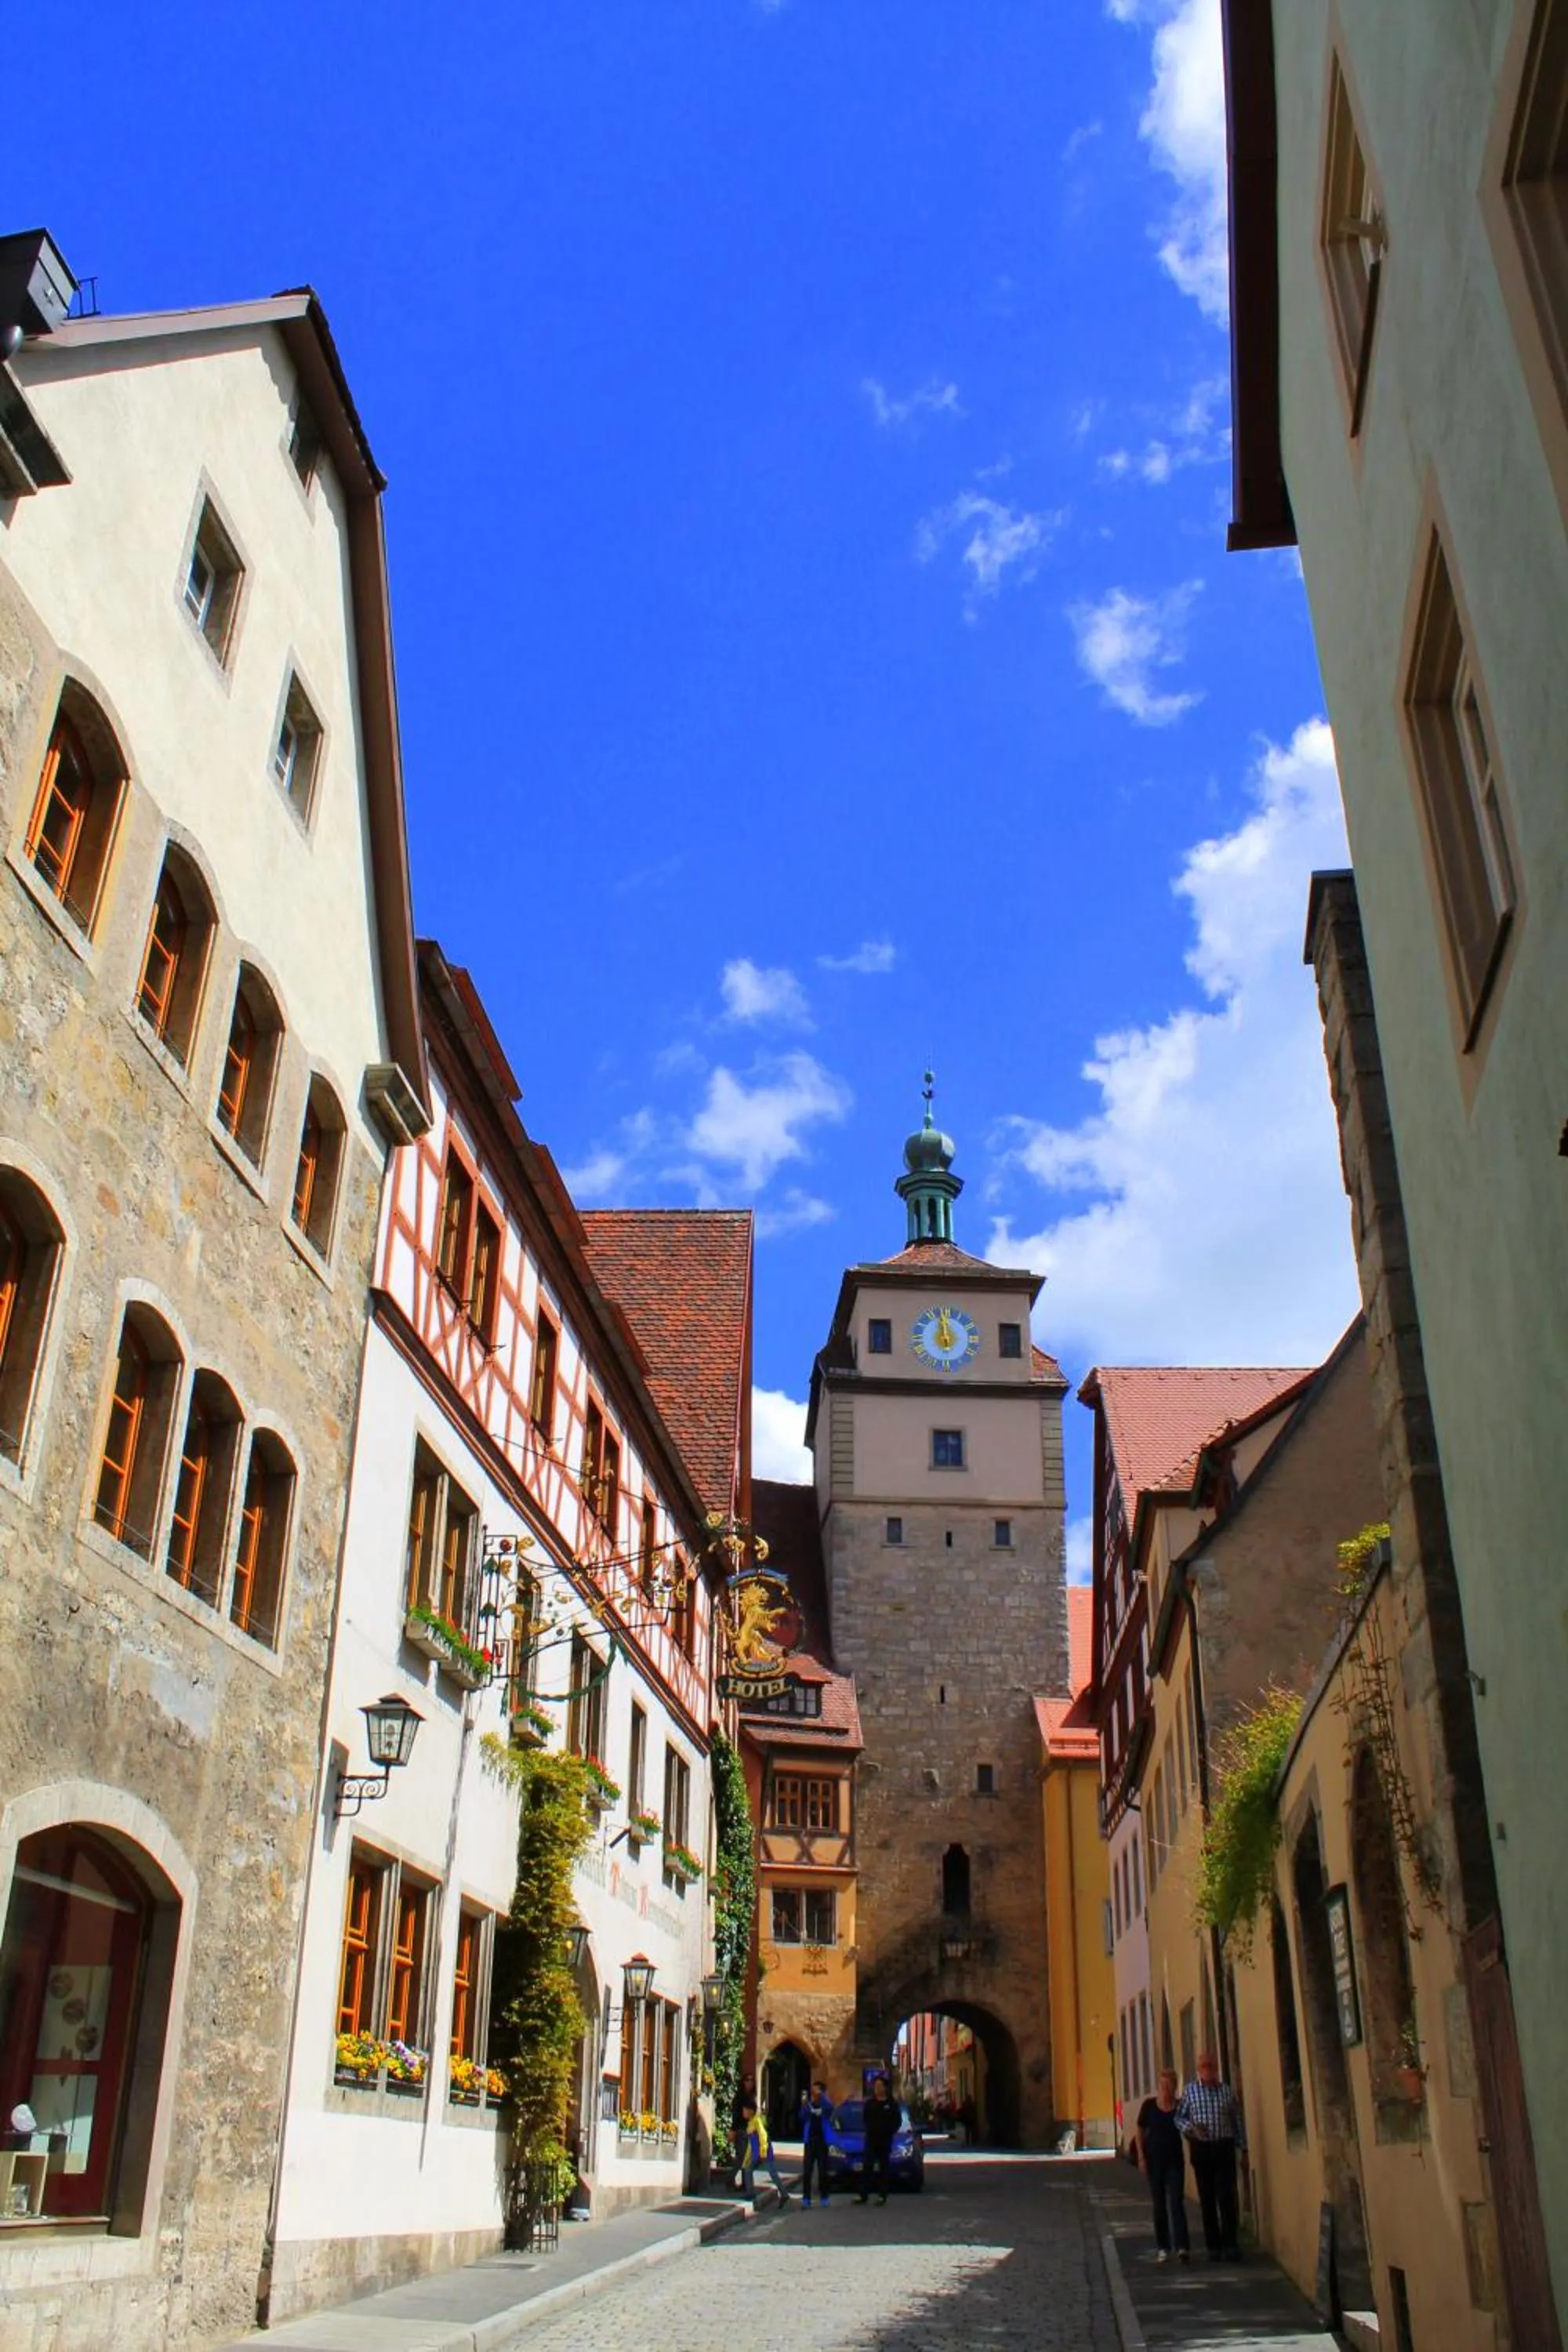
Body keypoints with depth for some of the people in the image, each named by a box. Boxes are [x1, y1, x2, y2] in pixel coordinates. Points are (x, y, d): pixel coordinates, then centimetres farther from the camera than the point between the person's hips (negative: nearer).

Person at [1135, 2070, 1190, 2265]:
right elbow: (1140, 2132, 3)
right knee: (1159, 2205, 8)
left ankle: (1181, 2247, -13)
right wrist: (1141, 2157, -3)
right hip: (1154, 2159, 1)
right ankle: (1162, 2247, 16)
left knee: (1177, 2203, -9)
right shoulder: (1149, 2105, -2)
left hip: (1175, 2160, -1)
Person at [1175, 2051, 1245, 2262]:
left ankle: (1230, 2245, -2)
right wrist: (1190, 2128, -13)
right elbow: (1179, 2117, 7)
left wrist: (1243, 2148, 5)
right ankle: (1213, 2246, 13)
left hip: (1224, 2148, 0)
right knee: (1207, 2199, 5)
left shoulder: (1227, 2090, 6)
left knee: (1227, 2197, -7)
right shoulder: (1190, 2090, 4)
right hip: (1201, 2148, 0)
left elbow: (1237, 2120, 8)